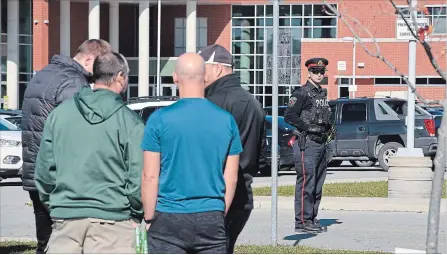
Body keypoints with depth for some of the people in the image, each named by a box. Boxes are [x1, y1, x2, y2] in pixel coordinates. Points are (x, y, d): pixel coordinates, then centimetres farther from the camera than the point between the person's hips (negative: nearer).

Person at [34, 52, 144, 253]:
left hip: (65, 216, 4)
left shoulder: (59, 113, 6)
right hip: (111, 220, -4)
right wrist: (138, 214, 8)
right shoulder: (129, 121, -7)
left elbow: (44, 169, 10)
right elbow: (138, 176, -7)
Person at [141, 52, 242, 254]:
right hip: (212, 218, 3)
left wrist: (149, 219, 2)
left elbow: (150, 176, -6)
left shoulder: (160, 119, -6)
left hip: (169, 220, -3)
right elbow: (231, 179, 7)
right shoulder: (226, 120, 3)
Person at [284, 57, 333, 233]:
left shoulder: (323, 93, 18)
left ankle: (312, 219, 18)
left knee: (317, 184, 11)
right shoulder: (302, 93, -8)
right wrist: (306, 127, -18)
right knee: (306, 183, -10)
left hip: (321, 144, 9)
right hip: (307, 144, -9)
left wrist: (328, 129, 13)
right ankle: (303, 222, -8)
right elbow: (289, 116, -14)